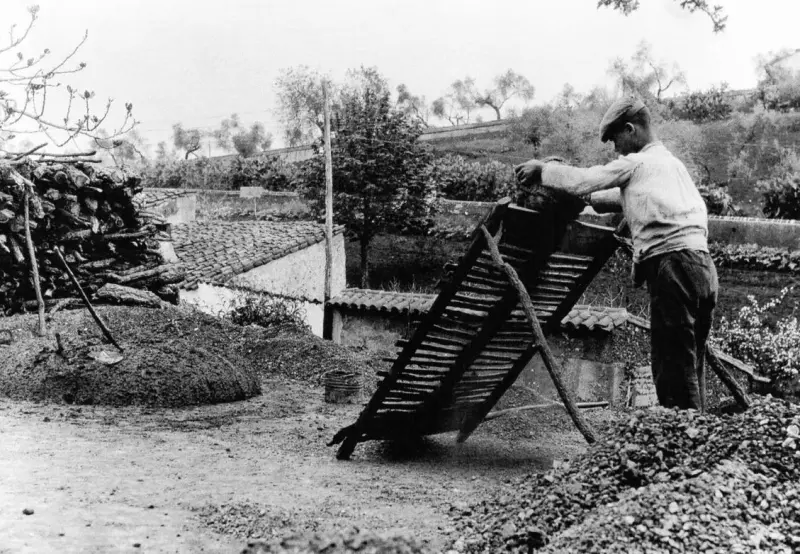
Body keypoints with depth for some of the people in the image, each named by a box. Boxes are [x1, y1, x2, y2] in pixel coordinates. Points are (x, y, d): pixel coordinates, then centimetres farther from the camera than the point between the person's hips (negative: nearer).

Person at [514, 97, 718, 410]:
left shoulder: (637, 162, 1)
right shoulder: (671, 163, 27)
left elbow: (583, 180, -1)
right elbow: (626, 197, 35)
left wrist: (542, 170, 12)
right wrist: (587, 198, 29)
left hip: (673, 265, -9)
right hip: (703, 267, 9)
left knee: (672, 369, -7)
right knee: (689, 368, 11)